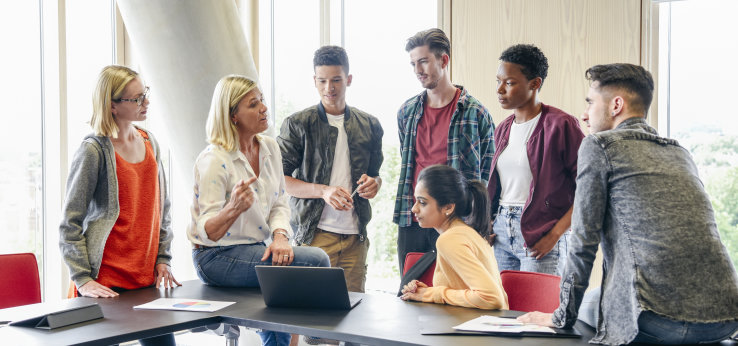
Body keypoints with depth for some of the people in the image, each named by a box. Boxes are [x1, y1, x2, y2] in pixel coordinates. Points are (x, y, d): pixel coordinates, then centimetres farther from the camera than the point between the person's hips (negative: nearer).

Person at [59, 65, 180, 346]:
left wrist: (162, 259, 11)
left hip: (148, 279, 6)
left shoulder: (149, 143, 9)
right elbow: (70, 223, -9)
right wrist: (83, 279, -13)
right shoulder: (94, 151, -10)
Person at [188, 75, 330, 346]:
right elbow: (208, 232, -17)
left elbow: (279, 204, 10)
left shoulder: (270, 148, 6)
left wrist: (280, 235, -12)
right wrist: (233, 208, -38)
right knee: (316, 261, -19)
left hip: (257, 249, 7)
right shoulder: (214, 161, -16)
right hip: (217, 257, -7)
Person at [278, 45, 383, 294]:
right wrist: (323, 191, -16)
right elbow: (280, 179, -2)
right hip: (315, 233, -3)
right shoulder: (297, 124, 1)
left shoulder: (369, 126, 12)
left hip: (356, 235, 4)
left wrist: (373, 184, -1)